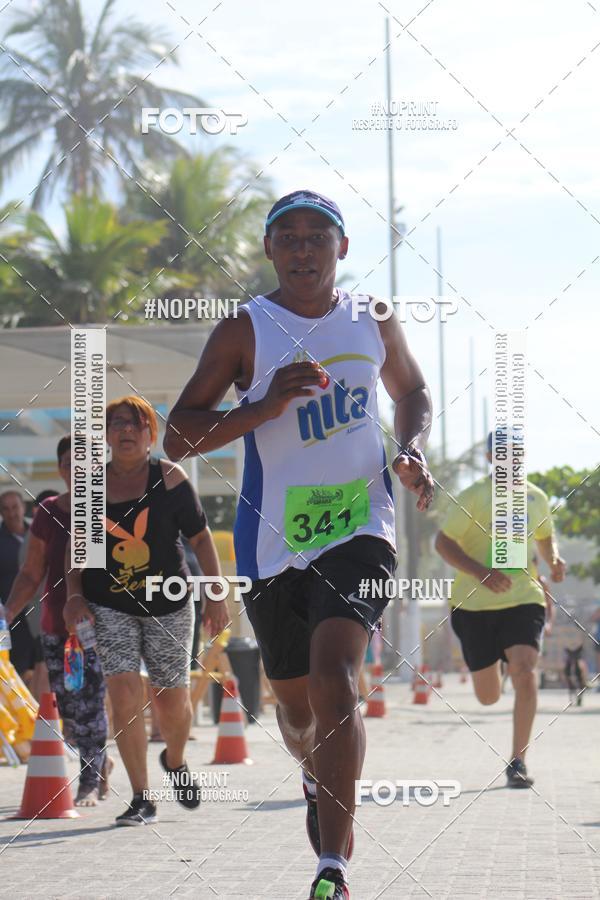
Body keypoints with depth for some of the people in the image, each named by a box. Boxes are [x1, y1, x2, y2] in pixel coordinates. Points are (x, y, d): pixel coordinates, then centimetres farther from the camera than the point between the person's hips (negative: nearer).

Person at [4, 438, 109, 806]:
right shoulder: (48, 513, 7)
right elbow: (31, 575, 10)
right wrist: (7, 614, -2)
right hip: (57, 625, 3)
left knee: (91, 703, -10)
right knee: (68, 707, 3)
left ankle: (90, 783, 2)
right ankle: (100, 762, 29)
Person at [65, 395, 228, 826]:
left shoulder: (168, 477, -5)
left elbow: (201, 536, -2)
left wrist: (217, 594, -5)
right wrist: (74, 594, 0)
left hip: (168, 605, -1)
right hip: (109, 607, 1)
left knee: (173, 703, 5)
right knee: (124, 693, -15)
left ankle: (175, 761, 41)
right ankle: (142, 799, -5)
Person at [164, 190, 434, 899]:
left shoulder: (373, 322, 7)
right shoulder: (244, 331, -3)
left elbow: (412, 392, 26)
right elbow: (177, 439, -7)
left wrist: (412, 451, 5)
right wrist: (269, 403, -20)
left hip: (358, 528, -1)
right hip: (275, 542, 1)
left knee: (334, 676, -23)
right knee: (295, 705, 14)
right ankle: (319, 781, 51)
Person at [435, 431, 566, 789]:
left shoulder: (536, 498, 8)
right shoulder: (474, 497, -6)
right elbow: (443, 542, -8)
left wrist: (555, 560, 2)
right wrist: (481, 572, -22)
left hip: (524, 599, 2)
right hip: (476, 603, -2)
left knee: (525, 671, -24)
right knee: (488, 697, 8)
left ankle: (518, 760, -17)